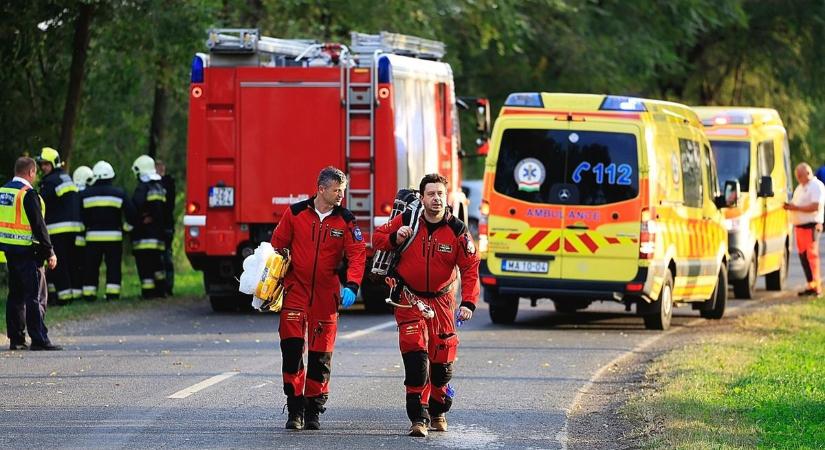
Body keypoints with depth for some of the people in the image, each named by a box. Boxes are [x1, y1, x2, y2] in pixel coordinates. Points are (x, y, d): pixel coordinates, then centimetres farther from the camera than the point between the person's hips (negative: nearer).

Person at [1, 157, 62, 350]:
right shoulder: (27, 194, -15)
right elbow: (38, 225, -17)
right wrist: (49, 253, -13)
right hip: (27, 252, -8)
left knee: (16, 295, 13)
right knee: (36, 296, -6)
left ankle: (16, 339, 14)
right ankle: (39, 340, -9)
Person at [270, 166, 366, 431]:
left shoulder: (345, 220, 0)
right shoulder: (295, 213, -1)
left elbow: (357, 253, -6)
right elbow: (277, 246, 6)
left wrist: (351, 286, -20)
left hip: (326, 292, 1)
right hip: (296, 288, -1)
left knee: (321, 353, 5)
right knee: (292, 347, -10)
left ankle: (314, 409, 16)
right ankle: (295, 409, -4)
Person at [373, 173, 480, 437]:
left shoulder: (457, 231, -9)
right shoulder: (405, 221, -6)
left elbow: (470, 269, -9)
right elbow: (378, 238, 5)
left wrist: (468, 303, -21)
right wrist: (395, 239, -18)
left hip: (441, 300, 1)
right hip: (410, 298, -1)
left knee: (442, 359, 6)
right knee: (415, 353, -16)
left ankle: (438, 410, 33)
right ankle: (418, 417, -14)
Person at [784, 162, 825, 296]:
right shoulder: (800, 187, 20)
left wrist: (796, 208, -19)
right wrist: (789, 206, 3)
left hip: (811, 226, -9)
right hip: (799, 225, 9)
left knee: (812, 255, -12)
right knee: (803, 256, 8)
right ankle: (811, 285, 13)